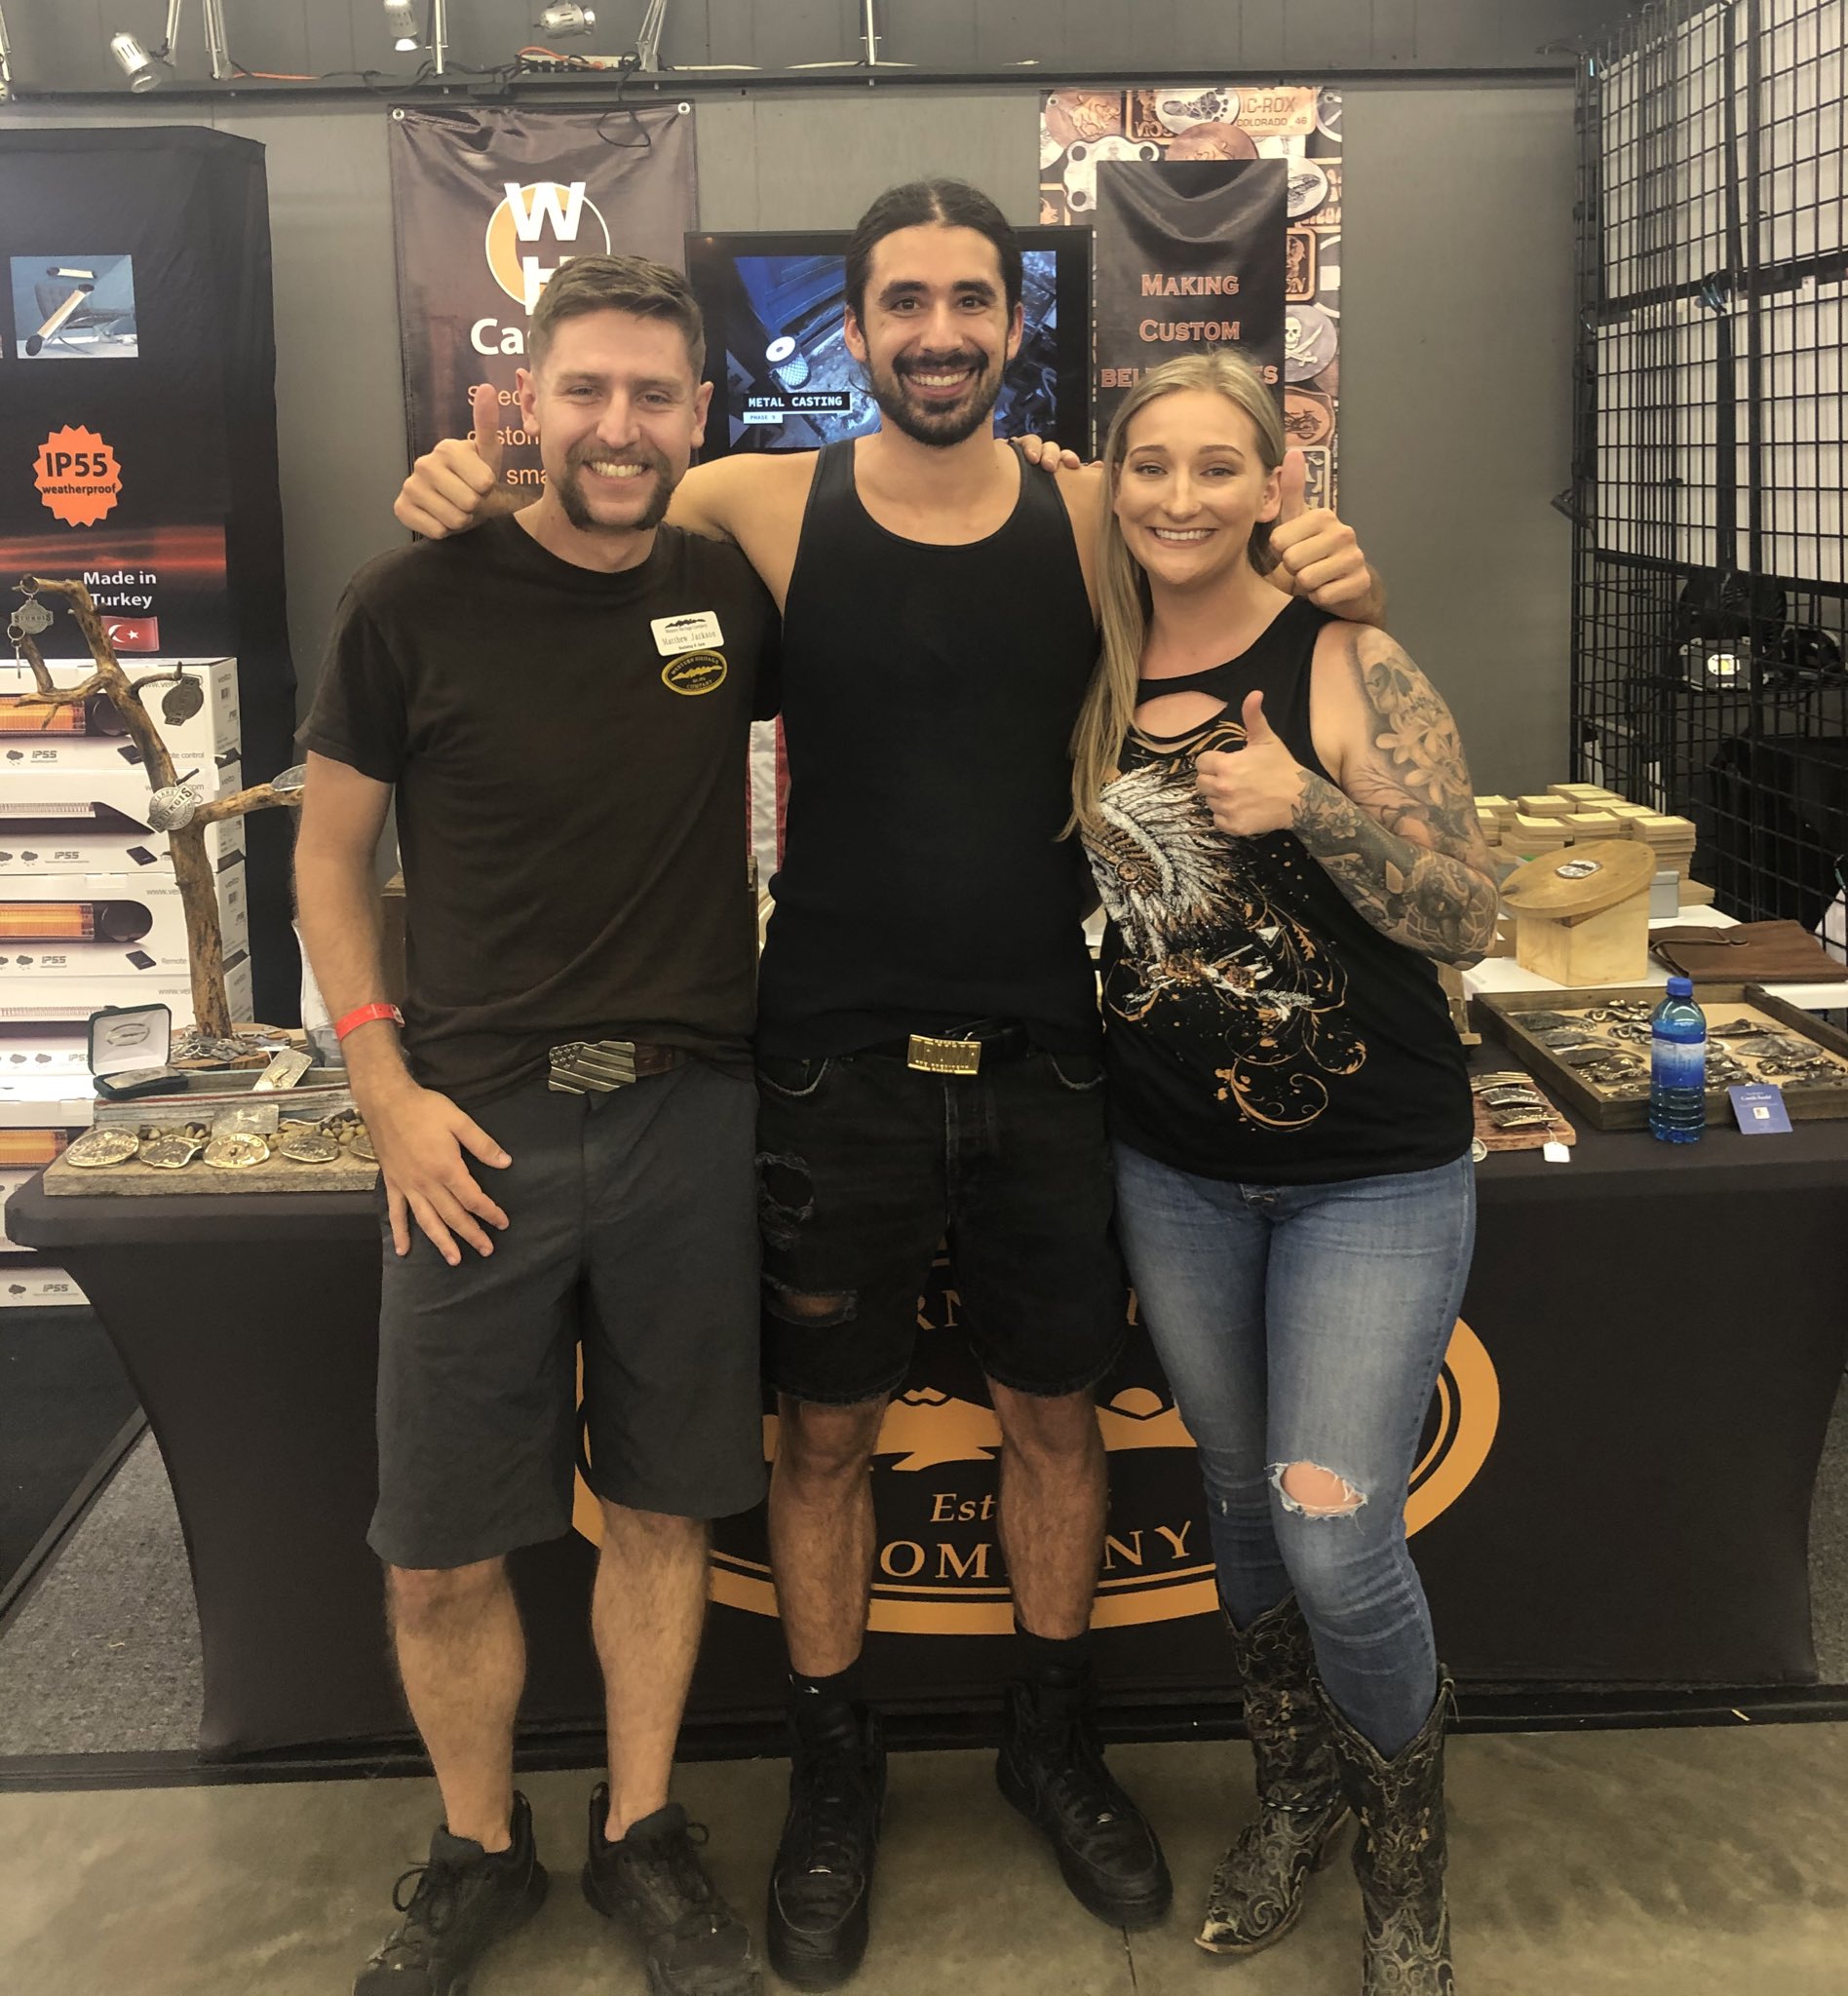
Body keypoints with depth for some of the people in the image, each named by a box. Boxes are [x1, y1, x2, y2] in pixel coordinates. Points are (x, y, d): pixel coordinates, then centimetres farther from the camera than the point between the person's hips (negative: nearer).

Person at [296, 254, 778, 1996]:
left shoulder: (735, 594, 2)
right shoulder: (418, 602, -6)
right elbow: (330, 855, 1)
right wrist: (390, 1092, -5)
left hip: (690, 1118, 2)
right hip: (480, 1129, -2)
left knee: (661, 1509, 14)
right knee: (438, 1557, 6)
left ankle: (639, 1833, 34)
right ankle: (477, 1850, 32)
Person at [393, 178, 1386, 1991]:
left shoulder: (1094, 518, -1)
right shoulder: (764, 510, -4)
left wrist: (1343, 581, -13)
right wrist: (465, 485, -13)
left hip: (1042, 1057, 1)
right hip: (837, 1062, -1)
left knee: (1055, 1410, 15)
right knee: (824, 1427, 11)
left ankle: (1052, 1738, 39)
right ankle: (832, 1770, 34)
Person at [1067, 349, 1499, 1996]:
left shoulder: (1347, 667, -13)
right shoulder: (1097, 676, 1)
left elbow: (1468, 919, -13)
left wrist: (1307, 805, -26)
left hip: (1373, 1175, -4)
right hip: (1176, 1166, 4)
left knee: (1335, 1534, -8)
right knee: (1239, 1494, 16)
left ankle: (1408, 1851, 20)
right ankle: (1295, 1798, 39)